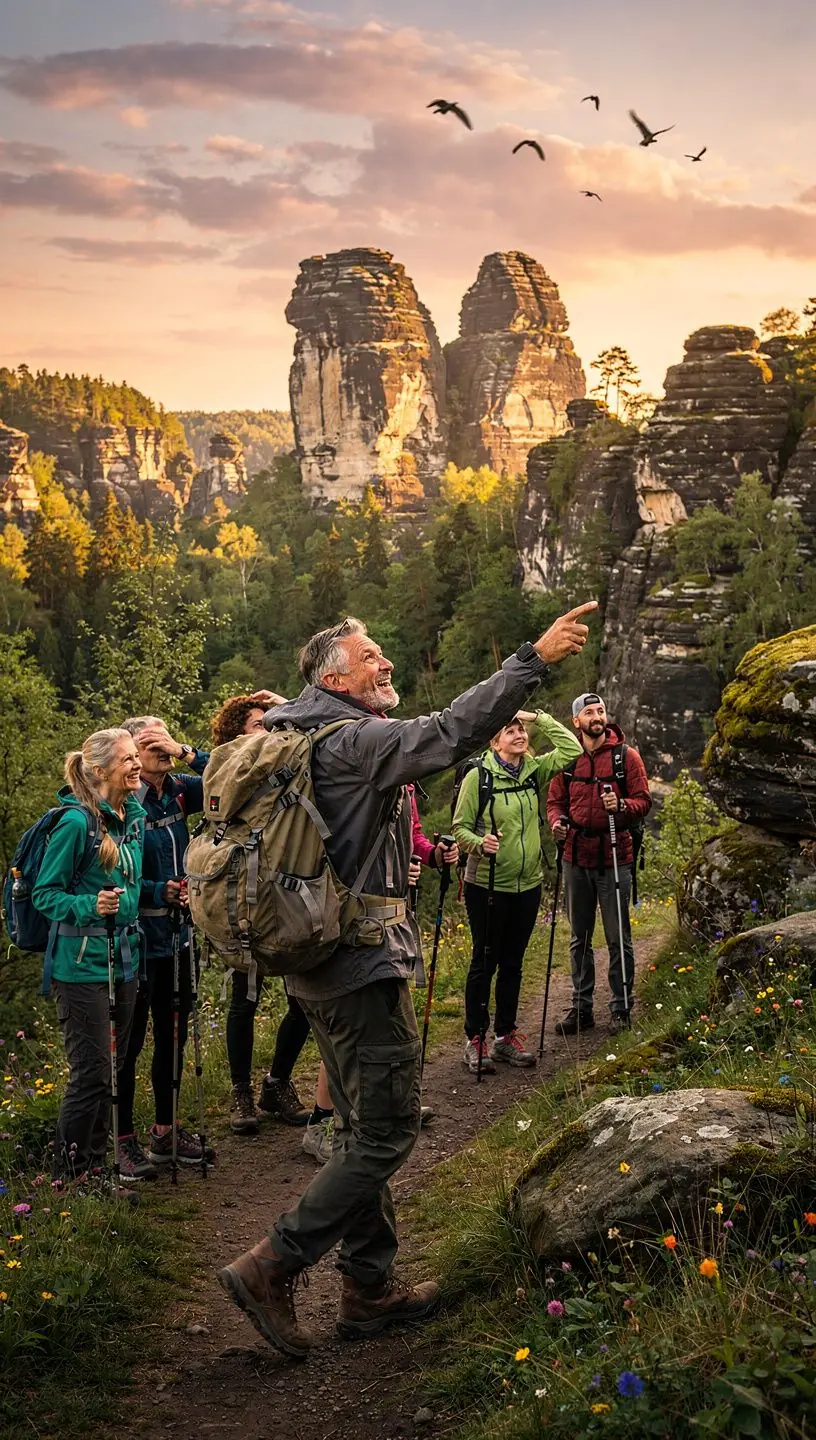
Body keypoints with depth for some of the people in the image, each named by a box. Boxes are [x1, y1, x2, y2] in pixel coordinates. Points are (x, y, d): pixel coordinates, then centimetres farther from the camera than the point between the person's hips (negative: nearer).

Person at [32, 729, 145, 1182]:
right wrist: (90, 906, -28)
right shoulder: (77, 822, -16)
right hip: (83, 963, -7)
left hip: (125, 958, 8)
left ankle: (98, 1161, 28)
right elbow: (45, 894, -12)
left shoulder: (135, 816, 7)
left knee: (114, 1065, 14)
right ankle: (69, 1172, 12)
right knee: (91, 1072, -4)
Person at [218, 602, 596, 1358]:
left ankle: (370, 1287, 24)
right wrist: (535, 658, -25)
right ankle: (269, 1268, -2)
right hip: (363, 963, -10)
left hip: (321, 960, 10)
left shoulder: (292, 736, 13)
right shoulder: (354, 739, -16)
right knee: (385, 1132, -4)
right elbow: (450, 733, -26)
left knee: (367, 1129, 16)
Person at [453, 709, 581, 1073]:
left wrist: (539, 718, -4)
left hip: (527, 884, 5)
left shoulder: (535, 771, 5)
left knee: (513, 962, 14)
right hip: (487, 885, -5)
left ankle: (506, 1036, 25)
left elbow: (571, 749, 0)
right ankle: (475, 1040, 12)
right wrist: (480, 843, -27)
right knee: (485, 961, 2)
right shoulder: (478, 777, -10)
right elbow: (460, 827, -8)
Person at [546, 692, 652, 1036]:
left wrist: (621, 806, -21)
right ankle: (581, 1008, 20)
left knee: (618, 938, 1)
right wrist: (557, 821, -9)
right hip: (576, 857, 3)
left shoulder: (626, 755, -1)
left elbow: (643, 800, -1)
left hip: (613, 857, -3)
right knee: (580, 939, 11)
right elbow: (555, 800, 12)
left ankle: (621, 1008, 12)